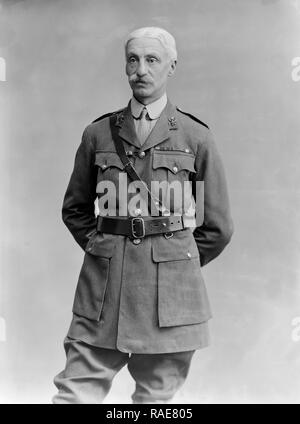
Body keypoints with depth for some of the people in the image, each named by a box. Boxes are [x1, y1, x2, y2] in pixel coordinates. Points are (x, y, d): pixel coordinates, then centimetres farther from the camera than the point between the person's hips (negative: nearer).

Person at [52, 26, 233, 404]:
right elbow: (74, 209, 18)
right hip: (102, 290, 2)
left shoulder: (196, 137, 3)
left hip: (169, 292, -1)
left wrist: (175, 264, 8)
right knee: (75, 392, 3)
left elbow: (217, 227, 7)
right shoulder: (98, 133, 7)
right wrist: (104, 251, 9)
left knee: (156, 396, 10)